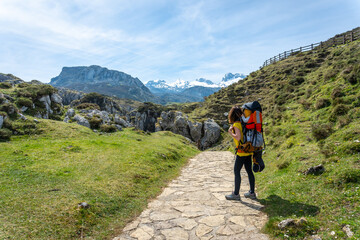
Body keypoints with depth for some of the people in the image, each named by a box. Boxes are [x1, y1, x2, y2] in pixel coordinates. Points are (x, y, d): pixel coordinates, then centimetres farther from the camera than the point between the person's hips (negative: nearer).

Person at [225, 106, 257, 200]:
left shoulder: (236, 124, -14)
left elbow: (238, 137, -23)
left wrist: (230, 132, -7)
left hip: (242, 151, -8)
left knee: (236, 171, 1)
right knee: (249, 171, 13)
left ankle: (236, 194, 8)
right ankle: (252, 193, 23)